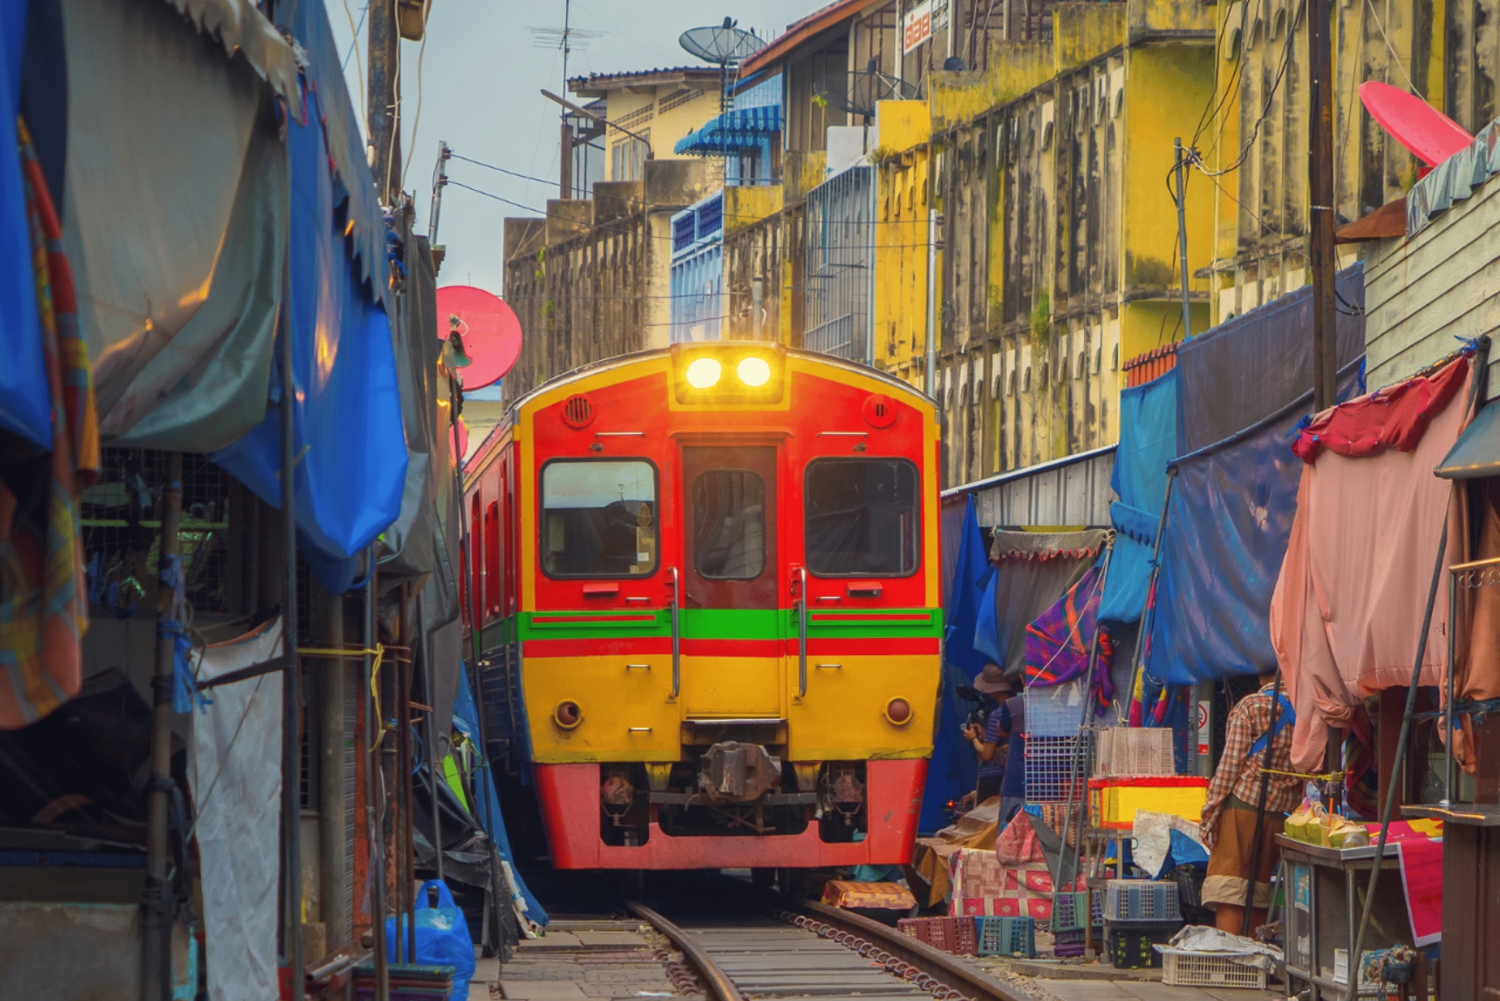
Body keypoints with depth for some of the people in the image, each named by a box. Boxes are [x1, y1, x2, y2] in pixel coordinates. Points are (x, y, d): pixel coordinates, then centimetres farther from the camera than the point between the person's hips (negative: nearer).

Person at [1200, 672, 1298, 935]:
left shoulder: (1251, 706, -3)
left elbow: (1231, 763, -7)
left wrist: (1211, 812, -4)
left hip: (1243, 805, -5)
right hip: (1280, 813, 5)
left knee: (1229, 895, -9)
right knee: (1259, 894, 12)